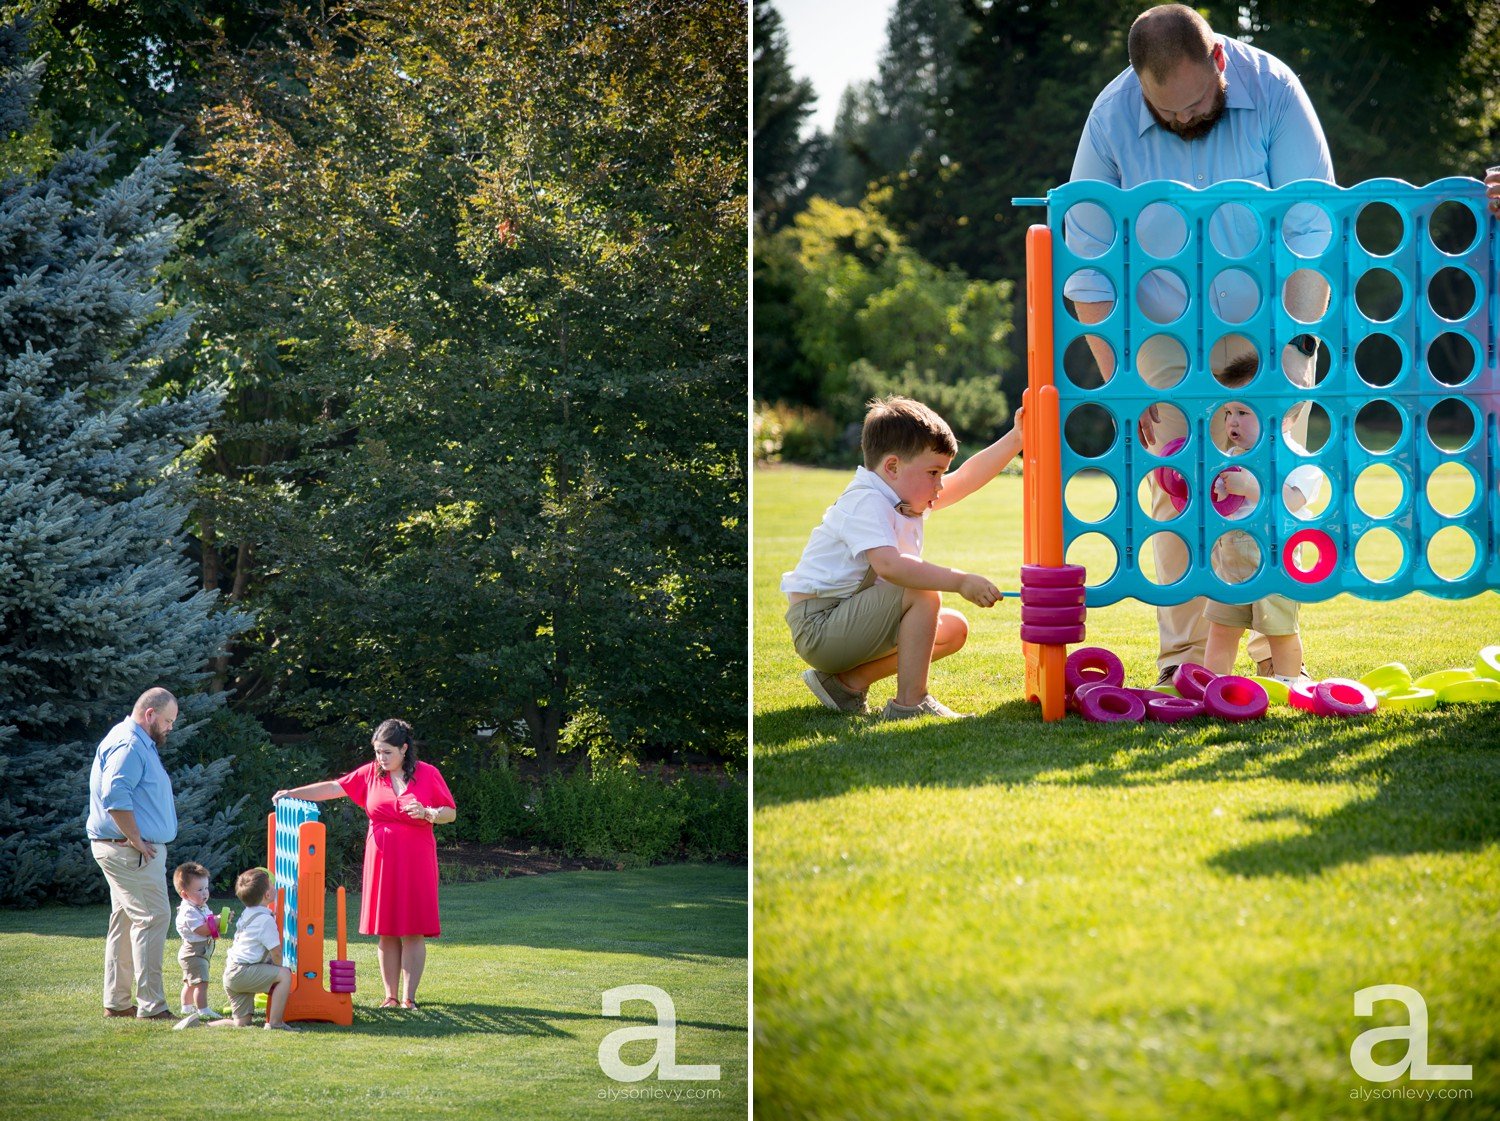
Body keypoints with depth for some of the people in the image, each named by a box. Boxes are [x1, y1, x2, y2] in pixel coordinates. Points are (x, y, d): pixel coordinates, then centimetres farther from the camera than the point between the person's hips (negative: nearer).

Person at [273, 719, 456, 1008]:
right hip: (381, 862, 3)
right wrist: (291, 794, 1)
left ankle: (409, 998, 0)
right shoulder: (371, 773, 8)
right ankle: (390, 997, 7)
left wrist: (426, 813, -16)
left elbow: (450, 813, 3)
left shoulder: (428, 775, 0)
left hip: (415, 864, -3)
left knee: (412, 932, -4)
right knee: (386, 933, 2)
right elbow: (333, 788, 7)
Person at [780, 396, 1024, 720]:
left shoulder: (906, 498, 11)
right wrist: (960, 581, -39)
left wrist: (1015, 439, 7)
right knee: (922, 595, -25)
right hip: (818, 629, -11)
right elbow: (888, 565, -37)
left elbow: (966, 479, 15)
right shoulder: (866, 504, -21)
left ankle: (848, 682, 7)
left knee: (953, 629, 11)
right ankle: (910, 703, -20)